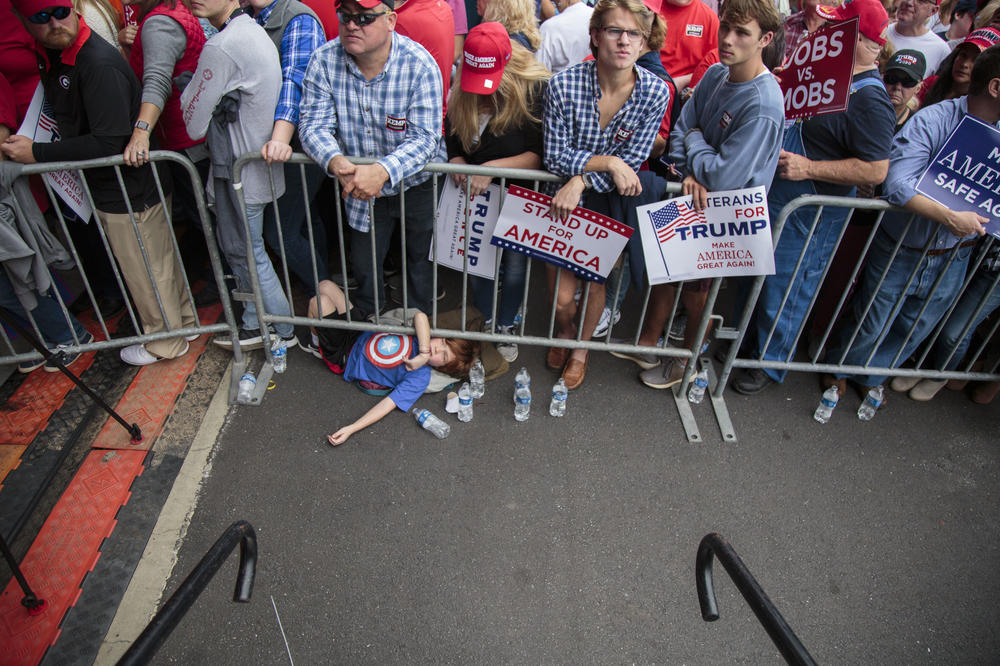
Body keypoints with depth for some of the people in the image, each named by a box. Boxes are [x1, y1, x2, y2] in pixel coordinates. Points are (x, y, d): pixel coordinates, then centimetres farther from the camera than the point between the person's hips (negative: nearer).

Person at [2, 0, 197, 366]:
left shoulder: (100, 64, -24)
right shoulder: (51, 57, 6)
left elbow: (107, 143, -27)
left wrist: (36, 153, -20)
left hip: (131, 192, -9)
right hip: (109, 187, 9)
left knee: (146, 272, 8)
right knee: (159, 261, 21)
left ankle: (165, 343, 26)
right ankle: (183, 318, 39)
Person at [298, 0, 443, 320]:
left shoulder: (419, 64, -23)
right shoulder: (324, 61, -14)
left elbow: (425, 137, -29)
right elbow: (313, 124, -15)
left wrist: (382, 170, -45)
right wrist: (336, 161, -38)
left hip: (416, 183, -2)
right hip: (360, 187, 3)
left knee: (420, 258, 16)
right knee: (363, 263, 16)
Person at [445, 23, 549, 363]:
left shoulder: (536, 90, -18)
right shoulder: (460, 94, -3)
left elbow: (541, 155, -22)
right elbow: (453, 145, 7)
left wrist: (493, 167, -31)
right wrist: (458, 165, -16)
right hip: (476, 196, 4)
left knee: (515, 266, 6)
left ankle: (506, 326, 32)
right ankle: (486, 322, 34)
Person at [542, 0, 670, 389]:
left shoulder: (656, 92, -13)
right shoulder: (564, 85, -18)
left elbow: (631, 163, -12)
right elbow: (555, 156, -14)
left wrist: (582, 180, -23)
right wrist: (608, 161, -24)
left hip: (610, 199, 1)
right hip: (564, 196, -1)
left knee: (595, 281, 5)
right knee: (561, 296, -2)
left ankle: (582, 348, 38)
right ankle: (563, 331, 39)